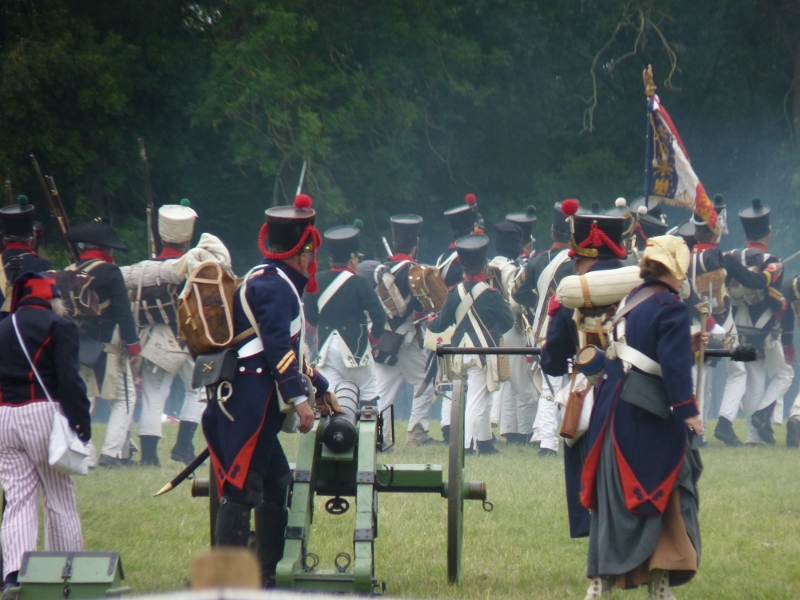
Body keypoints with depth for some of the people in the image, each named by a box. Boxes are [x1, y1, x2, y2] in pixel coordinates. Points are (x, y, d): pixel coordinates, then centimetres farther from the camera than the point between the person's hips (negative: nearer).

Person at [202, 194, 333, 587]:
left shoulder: (277, 285, 24)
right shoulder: (275, 286, -9)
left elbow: (290, 349, 32)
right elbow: (278, 348, -20)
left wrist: (321, 389, 34)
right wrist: (300, 398, -25)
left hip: (252, 407, 11)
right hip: (248, 404, -11)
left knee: (276, 484, 16)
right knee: (241, 488, -12)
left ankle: (267, 576, 20)